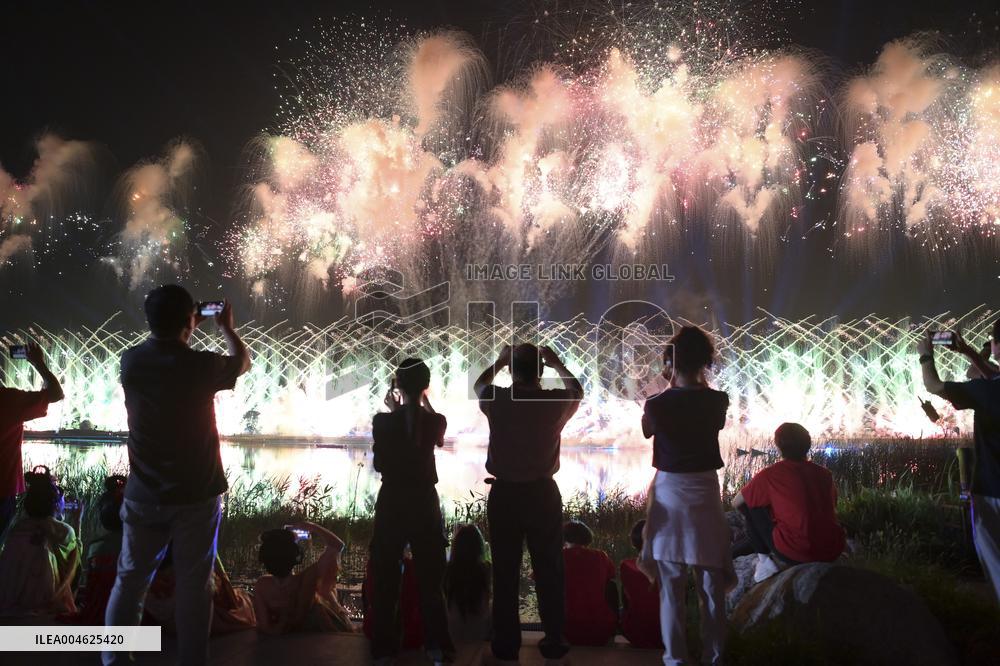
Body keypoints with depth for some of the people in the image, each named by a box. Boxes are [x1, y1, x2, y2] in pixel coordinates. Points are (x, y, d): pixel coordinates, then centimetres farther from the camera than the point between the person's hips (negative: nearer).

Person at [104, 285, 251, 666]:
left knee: (130, 582, 15)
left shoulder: (131, 362, -4)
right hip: (195, 495, -3)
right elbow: (243, 361, 7)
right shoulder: (201, 366, -15)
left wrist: (184, 330, 26)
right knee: (193, 586, 6)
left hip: (143, 495, 4)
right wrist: (226, 328, 22)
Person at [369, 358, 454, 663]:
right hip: (425, 503, 1)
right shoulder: (436, 421, -8)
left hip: (391, 503, -1)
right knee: (430, 576, 13)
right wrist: (424, 401, 17)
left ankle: (384, 647, 18)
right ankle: (437, 646, 18)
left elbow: (379, 464, 2)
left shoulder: (382, 421, -11)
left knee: (386, 577, 12)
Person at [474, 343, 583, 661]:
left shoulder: (497, 400, -8)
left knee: (505, 571, 9)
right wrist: (557, 363, 25)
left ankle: (506, 643, 17)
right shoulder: (556, 402, -9)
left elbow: (479, 384, 17)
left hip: (503, 493, 0)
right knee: (549, 570, 11)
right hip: (543, 493, 0)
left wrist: (499, 361, 29)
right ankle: (554, 642, 19)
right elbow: (577, 391, 16)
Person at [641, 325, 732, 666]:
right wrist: (698, 383, 16)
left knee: (672, 586, 9)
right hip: (705, 493, 1)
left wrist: (670, 386, 8)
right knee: (712, 585, 12)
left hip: (668, 494, -1)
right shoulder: (717, 401, -8)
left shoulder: (657, 403, -12)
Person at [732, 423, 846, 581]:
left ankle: (766, 562, 11)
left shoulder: (769, 475, -3)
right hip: (833, 552, 5)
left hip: (795, 554, -5)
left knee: (751, 505, 11)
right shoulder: (825, 473, 9)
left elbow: (736, 503, 9)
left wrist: (750, 518, 31)